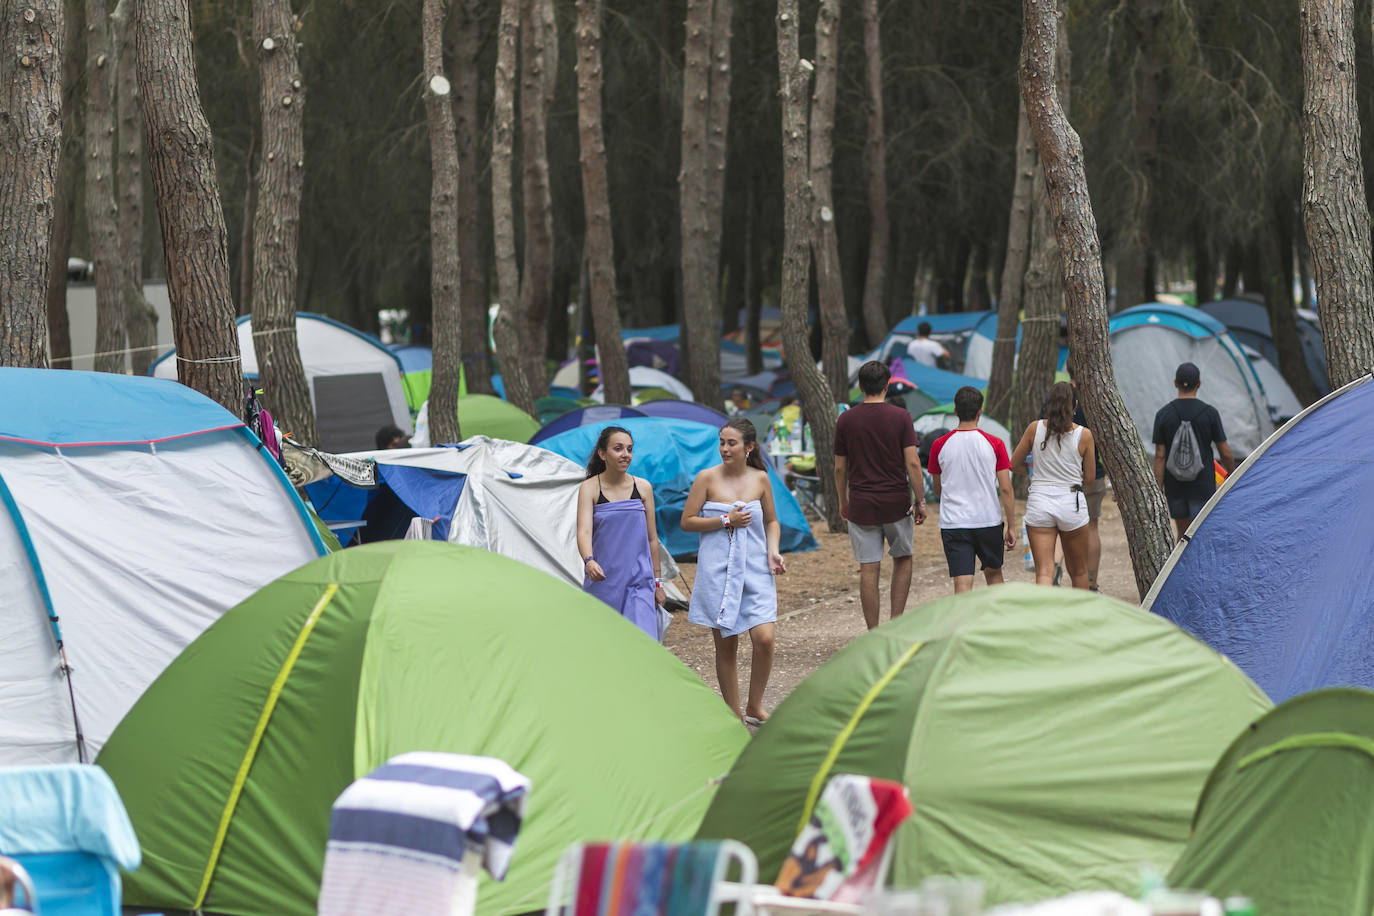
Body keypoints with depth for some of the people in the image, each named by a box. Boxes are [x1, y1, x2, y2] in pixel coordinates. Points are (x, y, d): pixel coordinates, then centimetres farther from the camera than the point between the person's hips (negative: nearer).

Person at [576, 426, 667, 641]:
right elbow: (584, 531, -17)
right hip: (603, 581, -1)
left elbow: (652, 538, 11)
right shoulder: (590, 488, -3)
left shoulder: (643, 488, 5)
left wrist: (657, 582, 12)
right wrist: (589, 561, -36)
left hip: (638, 582, 1)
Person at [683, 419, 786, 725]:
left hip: (755, 570, 1)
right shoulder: (707, 478, -3)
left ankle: (755, 707, 8)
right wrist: (726, 521, -12)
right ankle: (734, 717, 14)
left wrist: (773, 551, -1)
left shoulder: (760, 479, 5)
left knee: (764, 639, -12)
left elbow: (771, 521, 16)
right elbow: (687, 522, -1)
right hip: (717, 570, -1)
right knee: (725, 645, 3)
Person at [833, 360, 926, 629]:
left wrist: (843, 502, 17)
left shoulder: (846, 420, -1)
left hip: (861, 506, 1)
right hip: (897, 503, -1)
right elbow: (912, 463, -10)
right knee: (902, 559, 18)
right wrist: (920, 501, -2)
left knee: (868, 570, 2)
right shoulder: (900, 417, -6)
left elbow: (840, 468, 4)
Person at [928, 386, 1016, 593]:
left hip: (953, 524, 0)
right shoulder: (994, 444, -5)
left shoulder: (940, 445, -1)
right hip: (990, 521, 0)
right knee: (993, 572, 23)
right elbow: (1006, 489, -5)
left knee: (962, 583, -4)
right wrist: (1011, 525, 3)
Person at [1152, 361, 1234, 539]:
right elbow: (1225, 454, -3)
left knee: (1183, 533, 16)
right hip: (1203, 485, -2)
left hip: (1174, 485, 2)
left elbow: (1160, 457, -6)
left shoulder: (1163, 414, -3)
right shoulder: (1209, 413, -7)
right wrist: (1231, 475, 17)